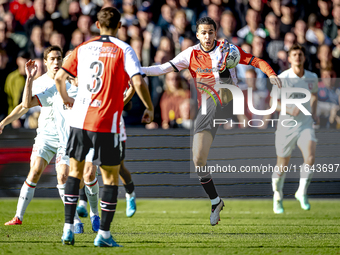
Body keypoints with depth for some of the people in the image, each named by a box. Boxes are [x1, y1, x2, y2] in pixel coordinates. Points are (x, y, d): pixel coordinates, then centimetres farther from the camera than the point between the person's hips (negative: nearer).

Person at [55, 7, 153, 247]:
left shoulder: (83, 48, 9)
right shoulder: (124, 50, -3)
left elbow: (59, 77, 13)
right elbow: (138, 82, -14)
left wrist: (67, 100, 31)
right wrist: (150, 109, 0)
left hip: (79, 119, 4)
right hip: (107, 124, -3)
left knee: (75, 171, 17)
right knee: (111, 177, 7)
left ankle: (68, 228, 9)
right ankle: (104, 234, 4)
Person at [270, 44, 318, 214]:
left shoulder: (312, 77, 4)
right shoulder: (282, 78, -9)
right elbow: (273, 102, -7)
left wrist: (314, 112, 11)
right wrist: (289, 110, -23)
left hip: (306, 125, 2)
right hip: (287, 125, -2)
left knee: (310, 157, -21)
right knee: (282, 165, 4)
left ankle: (302, 192, -2)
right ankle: (277, 196, 29)